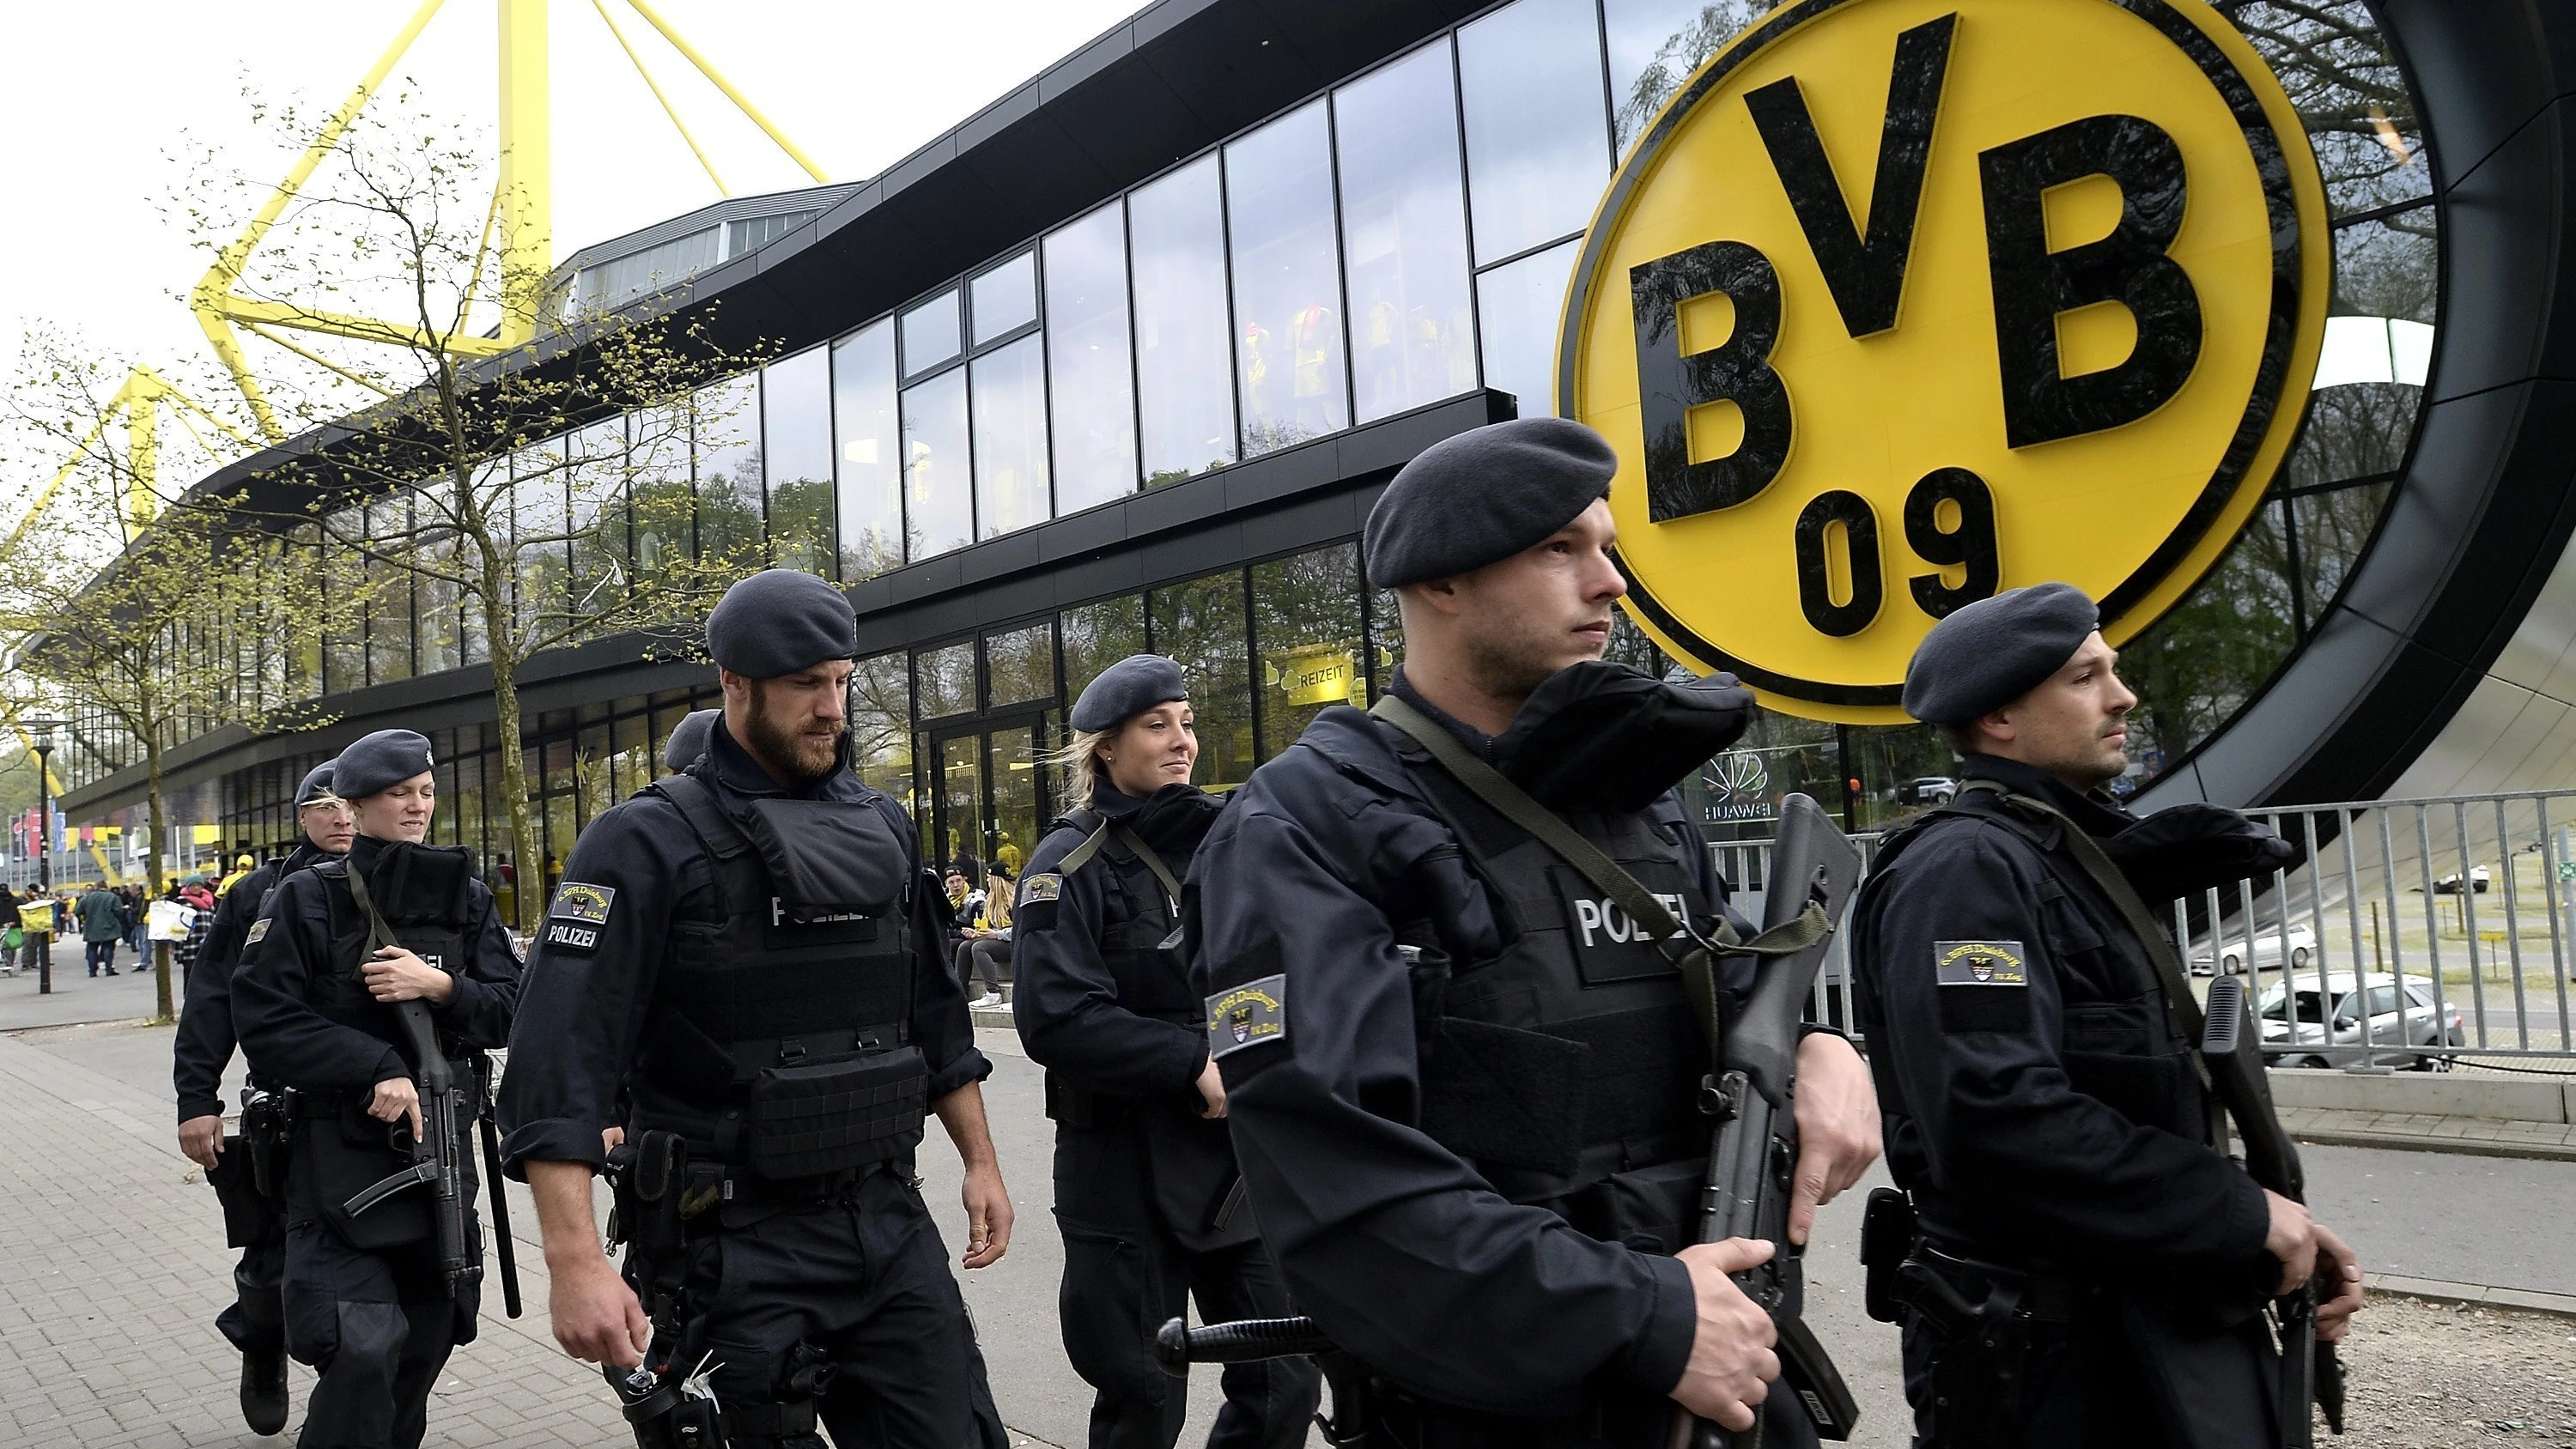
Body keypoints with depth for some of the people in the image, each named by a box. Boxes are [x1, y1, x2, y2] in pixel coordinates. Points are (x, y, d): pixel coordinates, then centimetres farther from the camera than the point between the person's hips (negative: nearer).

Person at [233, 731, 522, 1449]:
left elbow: (509, 1012, 3)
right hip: (339, 1152, -4)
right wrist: (377, 1071, -18)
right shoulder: (307, 898, -2)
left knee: (427, 1336, 12)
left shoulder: (467, 899, 8)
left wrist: (441, 987, -16)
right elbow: (264, 1021, -8)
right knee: (362, 1349, -16)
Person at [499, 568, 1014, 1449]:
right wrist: (576, 1263, -24)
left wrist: (981, 1161, 15)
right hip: (741, 1244, -5)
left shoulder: (883, 830, 9)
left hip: (888, 1220, 5)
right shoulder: (651, 844, -9)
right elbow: (562, 1056, -16)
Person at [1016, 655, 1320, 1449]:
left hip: (1240, 1164, 5)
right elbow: (1057, 1019, -18)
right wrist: (1194, 1065, -21)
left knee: (1285, 1385, 8)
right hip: (1127, 1171, -5)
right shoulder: (1073, 864, -8)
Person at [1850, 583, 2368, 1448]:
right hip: (2044, 1354, -10)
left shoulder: (2067, 857, 14)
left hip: (2150, 1328, 10)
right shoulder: (1965, 867, -17)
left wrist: (2281, 1240, 5)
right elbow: (1997, 1116, -31)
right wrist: (2241, 1214, -20)